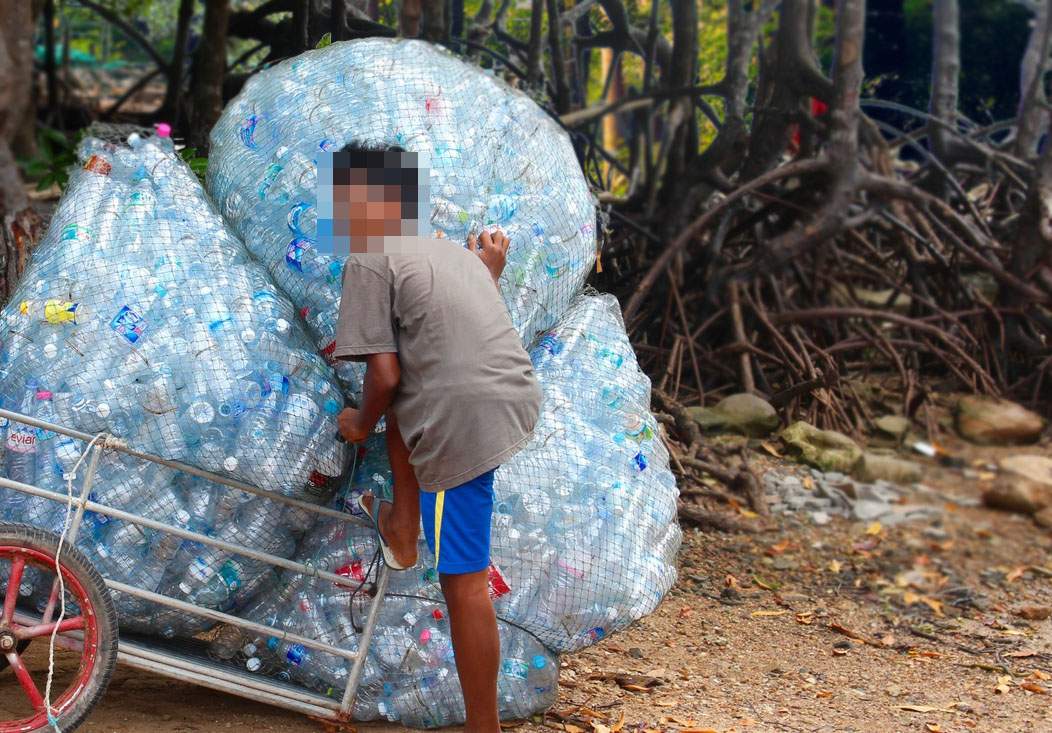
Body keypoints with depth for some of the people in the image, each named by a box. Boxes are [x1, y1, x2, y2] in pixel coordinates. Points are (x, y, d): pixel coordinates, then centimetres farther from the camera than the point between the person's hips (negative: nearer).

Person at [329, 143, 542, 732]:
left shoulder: (369, 263, -2)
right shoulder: (450, 250, 21)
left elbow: (384, 373, -7)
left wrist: (360, 425, 10)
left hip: (462, 422, -8)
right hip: (519, 400, 8)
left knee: (465, 581, -3)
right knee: (405, 401, 34)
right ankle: (401, 530, 36)